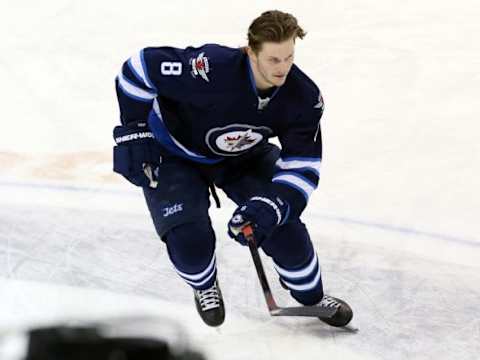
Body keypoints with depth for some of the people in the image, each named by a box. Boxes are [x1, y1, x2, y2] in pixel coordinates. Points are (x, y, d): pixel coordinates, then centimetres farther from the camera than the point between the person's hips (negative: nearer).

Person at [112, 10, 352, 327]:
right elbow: (142, 67, -28)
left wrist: (270, 206, -36)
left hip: (244, 155, 4)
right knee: (190, 238, -20)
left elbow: (303, 165, -20)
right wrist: (134, 131, -23)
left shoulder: (303, 96, -26)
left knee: (281, 221, -9)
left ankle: (311, 295, 19)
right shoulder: (211, 69, -40)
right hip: (174, 152, -3)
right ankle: (204, 286, 16)